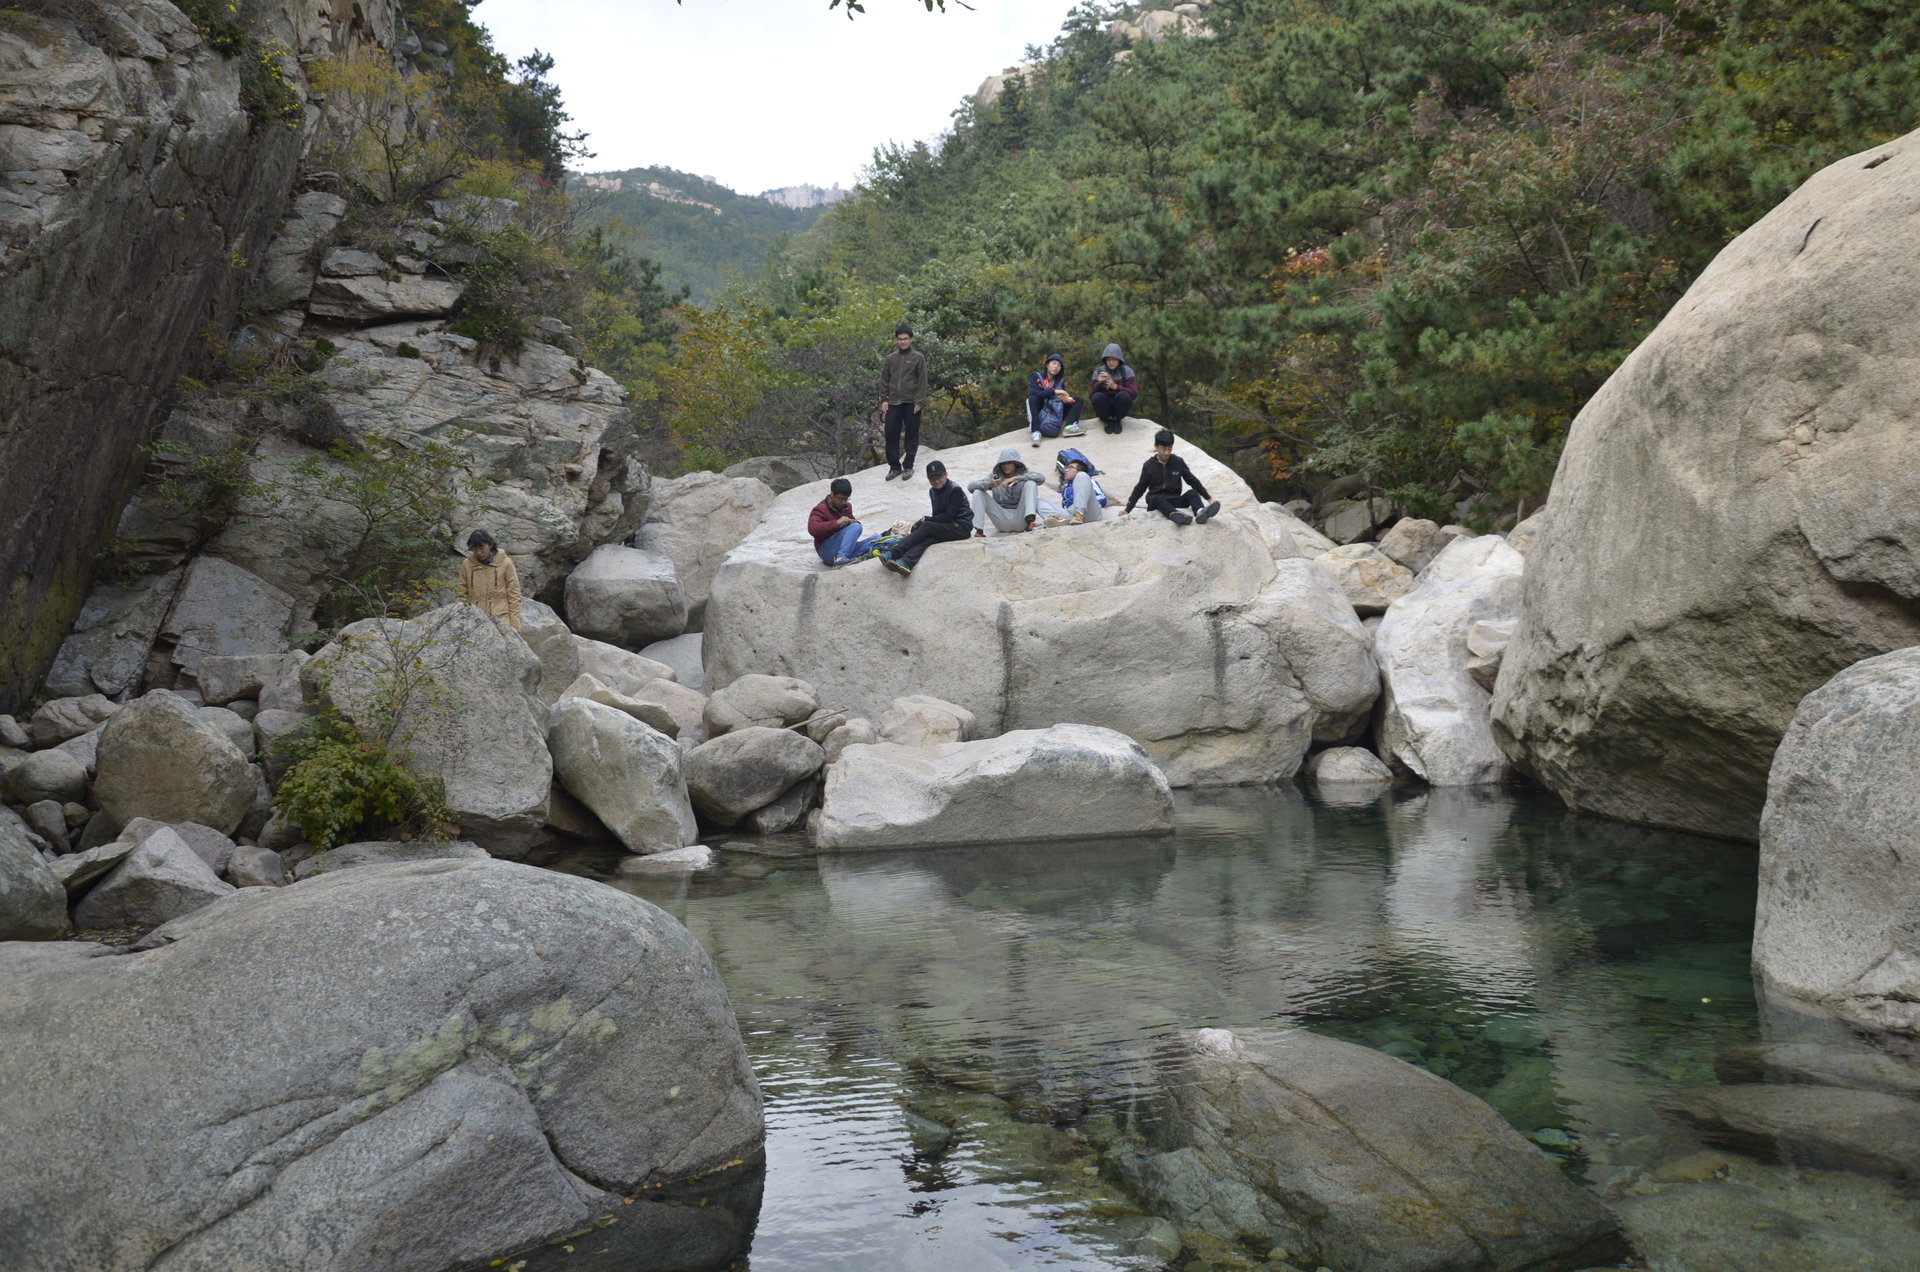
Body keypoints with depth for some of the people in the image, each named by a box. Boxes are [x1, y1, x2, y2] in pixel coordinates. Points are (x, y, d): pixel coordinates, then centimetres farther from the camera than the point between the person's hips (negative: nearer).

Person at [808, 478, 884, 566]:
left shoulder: (846, 506, 13)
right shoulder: (820, 509, -8)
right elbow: (812, 529, -25)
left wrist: (852, 522, 0)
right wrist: (837, 523, -29)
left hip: (846, 548, 8)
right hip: (827, 551, -8)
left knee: (876, 538, -7)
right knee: (855, 527, -26)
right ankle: (840, 558, -43)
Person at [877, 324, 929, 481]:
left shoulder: (918, 358, -1)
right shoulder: (890, 359, 10)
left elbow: (922, 381, -5)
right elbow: (884, 380, 12)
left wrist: (919, 402, -11)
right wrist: (884, 400, 3)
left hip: (911, 403, -3)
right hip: (893, 403, 3)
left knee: (911, 435, 2)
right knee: (891, 434, 0)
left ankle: (908, 466, 11)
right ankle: (894, 466, 9)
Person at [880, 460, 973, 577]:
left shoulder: (955, 490, -11)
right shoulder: (933, 491, 12)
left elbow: (949, 516, -17)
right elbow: (937, 515, 12)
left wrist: (925, 520, -15)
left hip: (962, 527, -7)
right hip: (946, 527, 7)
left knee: (927, 526, -26)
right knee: (926, 539, -25)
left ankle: (893, 555, -34)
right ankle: (905, 563, -50)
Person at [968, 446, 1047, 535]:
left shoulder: (1024, 473, 5)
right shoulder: (995, 475, 7)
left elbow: (1041, 478, -17)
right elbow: (971, 487, -3)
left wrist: (1016, 478, -24)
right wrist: (989, 484, -25)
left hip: (1020, 520, -2)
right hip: (1003, 520, 2)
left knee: (1030, 483, -18)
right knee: (978, 492, -9)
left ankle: (1029, 520, -38)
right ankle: (979, 530, -25)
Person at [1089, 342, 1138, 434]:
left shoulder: (1127, 371, -5)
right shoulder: (1098, 372, -2)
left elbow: (1134, 393, -16)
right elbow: (1091, 396, -7)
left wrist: (1115, 386, -29)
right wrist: (1099, 383, -26)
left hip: (1120, 406, -1)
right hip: (1104, 407, 1)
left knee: (1123, 395, -34)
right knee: (1097, 397, -32)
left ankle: (1116, 420, -5)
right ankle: (1108, 420, -5)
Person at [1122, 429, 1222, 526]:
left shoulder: (1178, 462, 2)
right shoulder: (1149, 465, -1)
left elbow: (1193, 481, 9)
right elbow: (1140, 488, 4)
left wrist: (1209, 498, 6)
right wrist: (1128, 509, 0)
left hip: (1174, 499, 2)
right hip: (1156, 500, -2)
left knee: (1193, 492, -25)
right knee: (1158, 499, -37)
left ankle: (1200, 513, -57)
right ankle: (1175, 515, -68)